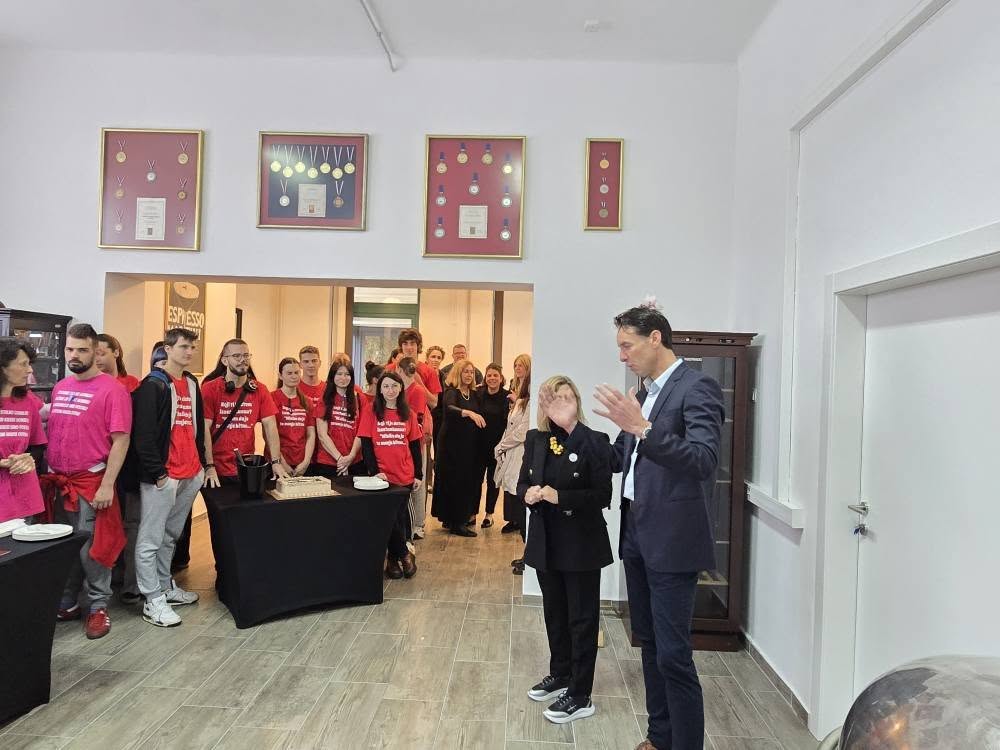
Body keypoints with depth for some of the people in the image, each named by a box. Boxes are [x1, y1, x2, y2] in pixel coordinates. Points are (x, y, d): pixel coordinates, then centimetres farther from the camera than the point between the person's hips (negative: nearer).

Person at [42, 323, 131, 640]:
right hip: (57, 482, 7)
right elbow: (52, 432, 18)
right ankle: (66, 603, 30)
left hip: (91, 482, -6)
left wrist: (107, 484, -18)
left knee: (91, 547, 1)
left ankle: (98, 607, 15)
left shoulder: (112, 390, -11)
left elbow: (120, 440, -14)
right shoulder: (59, 388, 11)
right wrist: (47, 472, 11)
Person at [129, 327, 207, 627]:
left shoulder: (192, 384, 14)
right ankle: (153, 601, 8)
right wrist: (157, 472, -17)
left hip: (191, 474, 8)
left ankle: (165, 586, 31)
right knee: (151, 540, 1)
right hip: (163, 476, -8)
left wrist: (201, 463, 16)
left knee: (171, 535, 19)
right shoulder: (153, 385, -10)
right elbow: (143, 433, -16)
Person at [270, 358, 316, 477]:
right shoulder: (272, 398, -4)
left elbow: (311, 435, 7)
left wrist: (306, 462, -5)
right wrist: (282, 463, -14)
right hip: (279, 463, -4)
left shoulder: (306, 402, 11)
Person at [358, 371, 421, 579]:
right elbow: (366, 444, -4)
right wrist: (375, 471, -14)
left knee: (400, 517, 4)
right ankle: (404, 554, 16)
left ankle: (394, 558, 20)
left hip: (405, 476, 2)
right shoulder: (371, 413, 0)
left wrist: (418, 474, 6)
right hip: (382, 475, -2)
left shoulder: (408, 414, 7)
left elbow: (415, 445, 10)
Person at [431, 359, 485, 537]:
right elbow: (449, 408, -30)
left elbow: (479, 418, 15)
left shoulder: (474, 394, 12)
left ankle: (453, 519, 21)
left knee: (469, 481, 9)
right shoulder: (452, 392, -8)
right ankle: (456, 523, 3)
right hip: (453, 443, -7)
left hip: (470, 445, 7)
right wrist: (468, 412, -44)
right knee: (455, 481, -3)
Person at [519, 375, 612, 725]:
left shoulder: (594, 442, -13)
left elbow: (602, 496, -17)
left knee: (582, 618, 6)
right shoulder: (535, 439, 3)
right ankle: (560, 674, 40)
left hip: (581, 544, -5)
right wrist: (527, 494, -14)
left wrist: (559, 496, -25)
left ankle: (580, 696, 17)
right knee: (554, 613, 20)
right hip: (545, 541, 6)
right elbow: (523, 483, 9)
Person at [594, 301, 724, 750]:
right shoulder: (644, 391, 12)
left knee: (673, 654, -3)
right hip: (637, 534, 8)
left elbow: (704, 461, -26)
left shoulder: (697, 388, -13)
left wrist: (642, 428, -36)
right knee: (649, 642, 18)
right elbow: (621, 457, 17)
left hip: (671, 540, -8)